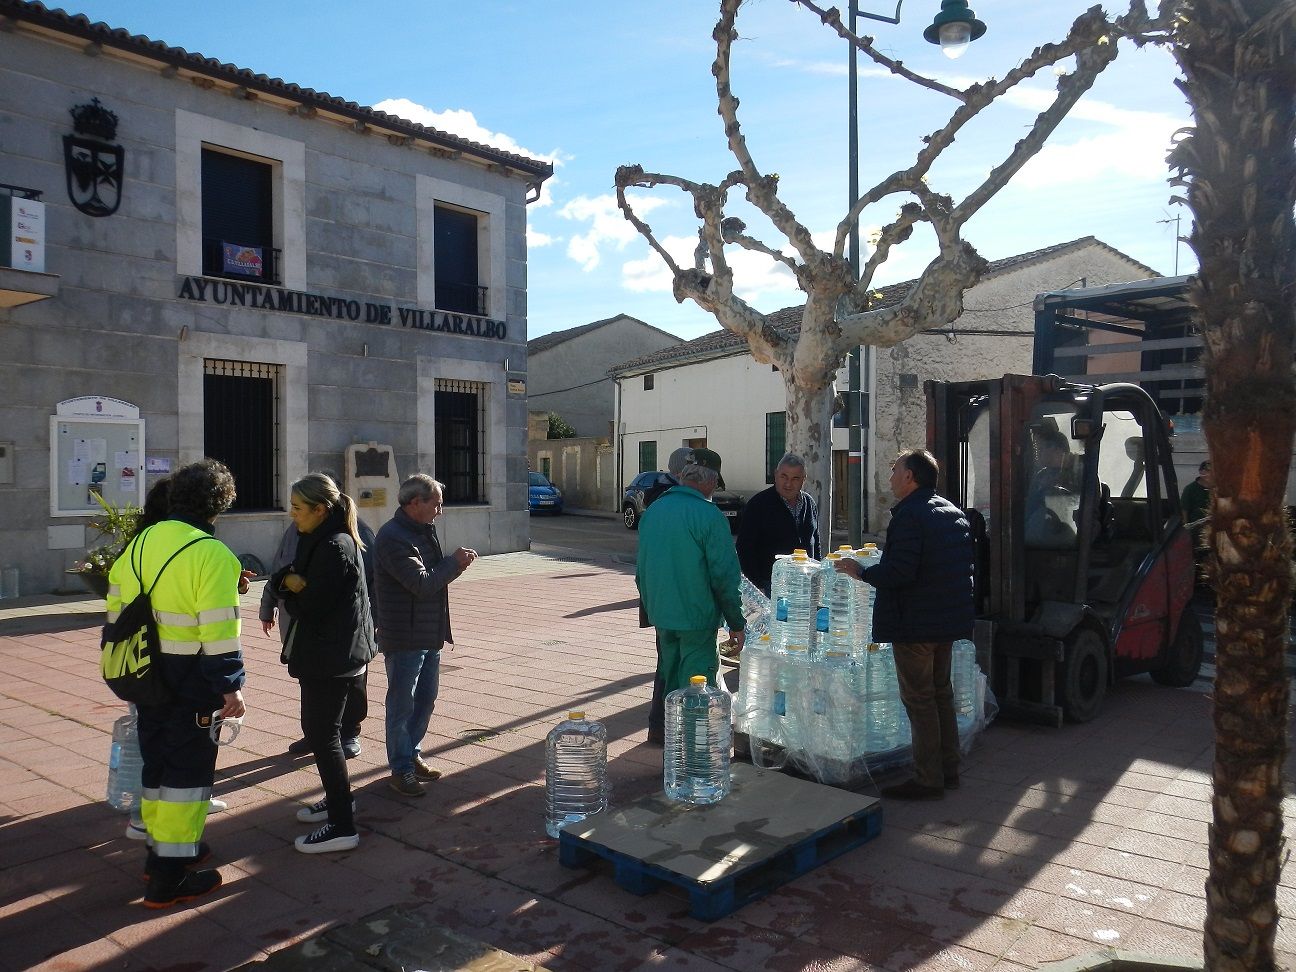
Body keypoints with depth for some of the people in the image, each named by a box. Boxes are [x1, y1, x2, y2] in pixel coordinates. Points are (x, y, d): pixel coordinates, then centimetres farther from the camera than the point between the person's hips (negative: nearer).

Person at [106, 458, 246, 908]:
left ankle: (161, 849, 35)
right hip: (191, 680, -7)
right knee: (189, 769, 4)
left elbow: (117, 608, 13)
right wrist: (231, 686, -15)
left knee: (157, 761, 20)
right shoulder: (211, 553, -19)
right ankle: (170, 876, 10)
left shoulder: (140, 542, 5)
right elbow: (219, 630, -22)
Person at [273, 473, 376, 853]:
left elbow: (309, 606, -22)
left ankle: (342, 826, 3)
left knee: (322, 735, -4)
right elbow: (281, 578, 9)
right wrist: (291, 581, -13)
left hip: (333, 656, -10)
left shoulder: (335, 548, -20)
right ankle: (338, 798, 36)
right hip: (323, 651, 10)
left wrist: (292, 589, -2)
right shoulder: (316, 541, 12)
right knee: (316, 728, 20)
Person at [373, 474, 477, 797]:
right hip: (404, 638, -9)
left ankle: (412, 755, 34)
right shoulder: (393, 537, -19)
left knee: (426, 699, 19)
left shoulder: (424, 531, 11)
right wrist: (454, 562, -14)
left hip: (430, 634, 9)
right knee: (402, 705, 4)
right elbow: (421, 584, -25)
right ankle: (400, 769, 15)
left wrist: (456, 564, -5)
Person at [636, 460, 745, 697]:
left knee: (668, 679, 18)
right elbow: (725, 576, -14)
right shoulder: (709, 515, -15)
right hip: (697, 619, -6)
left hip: (661, 617, 7)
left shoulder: (652, 511, 7)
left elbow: (641, 571, 15)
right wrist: (736, 623, -6)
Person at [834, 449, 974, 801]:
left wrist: (862, 572, -12)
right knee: (941, 693, 18)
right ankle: (948, 770, 27)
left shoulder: (909, 515, -19)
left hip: (915, 623, -9)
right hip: (950, 619, 9)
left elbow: (899, 571, -27)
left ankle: (928, 779, 5)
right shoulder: (953, 511, 12)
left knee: (919, 699, -1)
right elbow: (963, 566, 18)